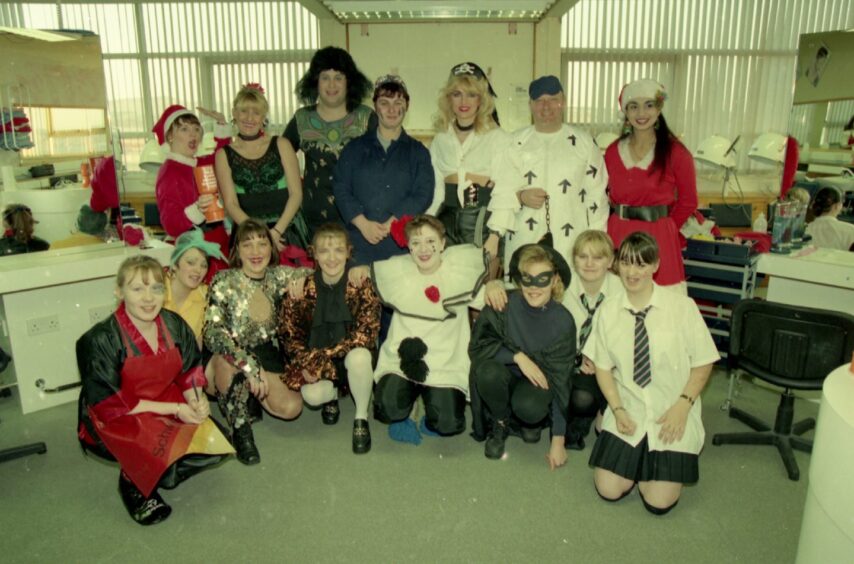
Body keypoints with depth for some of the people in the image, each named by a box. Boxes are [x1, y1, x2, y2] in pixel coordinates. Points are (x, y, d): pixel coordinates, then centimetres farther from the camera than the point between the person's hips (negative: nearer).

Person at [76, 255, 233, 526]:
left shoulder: (174, 324, -6)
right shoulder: (102, 339, -21)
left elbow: (191, 371, 6)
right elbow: (109, 404, -19)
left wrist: (196, 401, -17)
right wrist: (174, 409, -22)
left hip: (168, 406, 6)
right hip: (113, 423, -5)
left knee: (213, 442, -15)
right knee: (163, 449, -33)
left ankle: (157, 475, 11)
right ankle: (132, 483, 1)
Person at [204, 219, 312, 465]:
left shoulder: (278, 276, 1)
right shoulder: (224, 281, -12)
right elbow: (211, 332, -24)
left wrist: (300, 280, -11)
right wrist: (248, 365, -35)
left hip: (267, 356, 4)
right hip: (229, 361, -3)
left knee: (291, 407, -21)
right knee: (226, 359, -39)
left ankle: (252, 393, 14)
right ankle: (240, 429, -15)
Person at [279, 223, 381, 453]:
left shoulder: (361, 284, -13)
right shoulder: (304, 286, -9)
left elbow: (365, 333, -19)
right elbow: (289, 334, -1)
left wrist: (322, 356, -23)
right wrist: (304, 363, -17)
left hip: (352, 355, -1)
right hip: (315, 360, 1)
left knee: (359, 357, -36)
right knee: (311, 395, -28)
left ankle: (361, 418, -8)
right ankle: (332, 394, 14)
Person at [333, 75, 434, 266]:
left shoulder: (418, 151, 11)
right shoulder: (354, 148, 13)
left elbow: (423, 194, -1)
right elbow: (340, 189, 4)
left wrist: (389, 225, -12)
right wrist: (363, 223, -12)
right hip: (359, 243, 1)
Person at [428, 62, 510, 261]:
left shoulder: (498, 137, -3)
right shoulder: (440, 139, 11)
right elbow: (435, 191, 11)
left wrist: (494, 237, -15)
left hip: (483, 220, -3)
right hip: (448, 220, 4)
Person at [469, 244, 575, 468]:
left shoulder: (563, 321, -17)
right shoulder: (503, 305, -18)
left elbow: (560, 379, -14)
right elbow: (477, 345, -16)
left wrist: (558, 441, -13)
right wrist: (518, 356, -29)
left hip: (539, 380, -1)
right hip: (507, 375, 1)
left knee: (529, 407, -34)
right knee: (488, 371, -33)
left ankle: (533, 421, 6)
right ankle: (501, 423, -1)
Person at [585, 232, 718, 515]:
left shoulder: (682, 306, -12)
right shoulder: (609, 311, -3)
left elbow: (702, 363, -4)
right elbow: (603, 367, 3)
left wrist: (682, 406, -13)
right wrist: (618, 410, -8)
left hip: (671, 416, -2)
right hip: (628, 412, 2)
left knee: (659, 502, -6)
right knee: (609, 491, -3)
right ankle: (637, 457, 26)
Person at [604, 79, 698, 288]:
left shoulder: (676, 153, -3)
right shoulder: (612, 152, 6)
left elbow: (687, 201, 6)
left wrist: (662, 228, 5)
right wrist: (622, 224, 5)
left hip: (658, 238, -3)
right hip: (618, 237, 3)